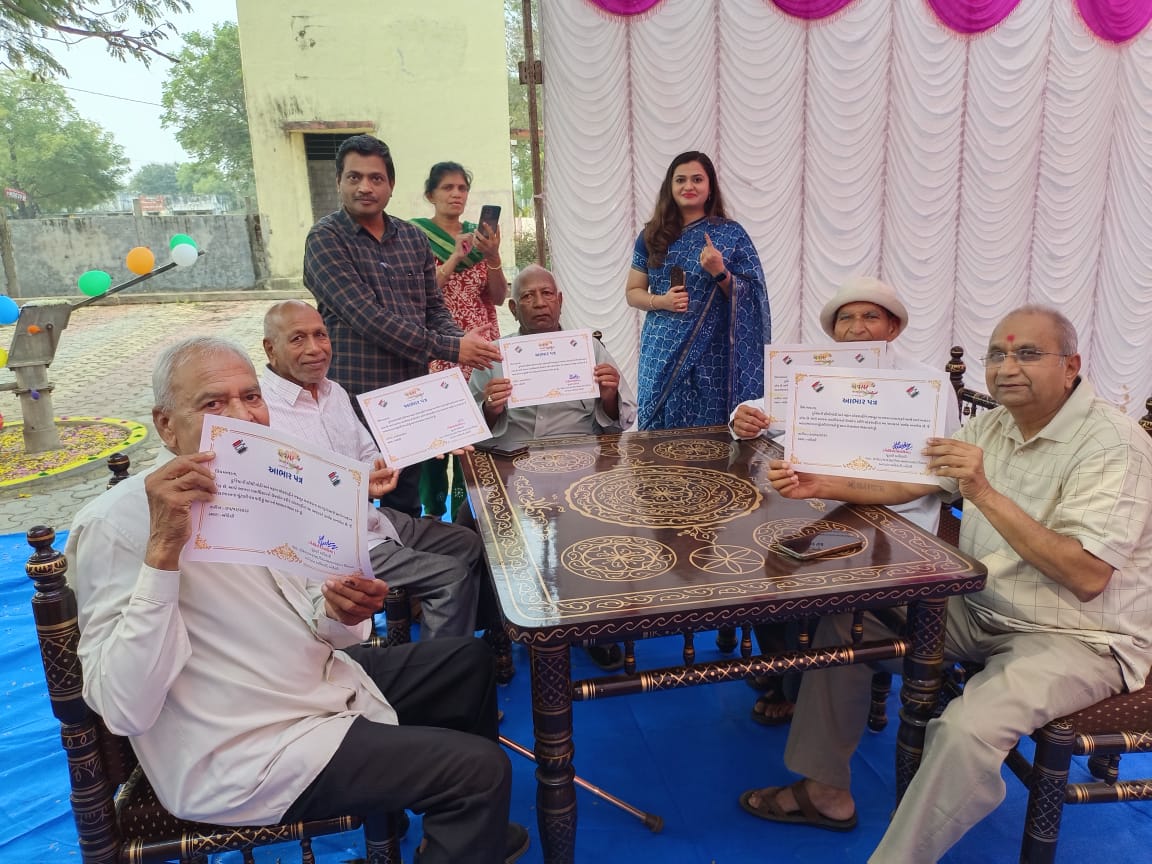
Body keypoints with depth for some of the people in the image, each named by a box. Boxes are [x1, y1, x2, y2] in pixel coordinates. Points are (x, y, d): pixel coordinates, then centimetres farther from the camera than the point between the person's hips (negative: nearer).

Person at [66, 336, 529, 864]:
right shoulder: (118, 524, -21)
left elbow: (307, 627, 8)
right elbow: (126, 712, -29)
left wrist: (338, 615, -16)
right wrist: (164, 547, -35)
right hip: (245, 759, -8)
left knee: (469, 660, 19)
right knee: (481, 767, -14)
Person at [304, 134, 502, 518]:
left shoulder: (413, 237, 10)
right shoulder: (325, 239, -8)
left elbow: (434, 307, 14)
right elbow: (368, 317, -18)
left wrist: (459, 340, -10)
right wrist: (450, 349, -20)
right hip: (355, 397, -5)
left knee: (407, 509, 16)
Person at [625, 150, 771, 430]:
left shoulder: (731, 234, 1)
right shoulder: (652, 236, 7)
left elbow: (747, 298, 1)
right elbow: (632, 293, 10)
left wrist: (719, 272, -16)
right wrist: (661, 301, -10)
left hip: (711, 353, -2)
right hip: (662, 353, 2)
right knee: (661, 431, 2)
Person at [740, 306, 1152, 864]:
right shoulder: (994, 425, 4)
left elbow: (1086, 576, -27)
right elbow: (907, 483, 7)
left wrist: (983, 493, -33)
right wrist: (821, 485, -9)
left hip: (1078, 635, -8)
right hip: (982, 609, 8)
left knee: (966, 730, -33)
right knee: (845, 613, 2)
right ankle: (826, 792, 12)